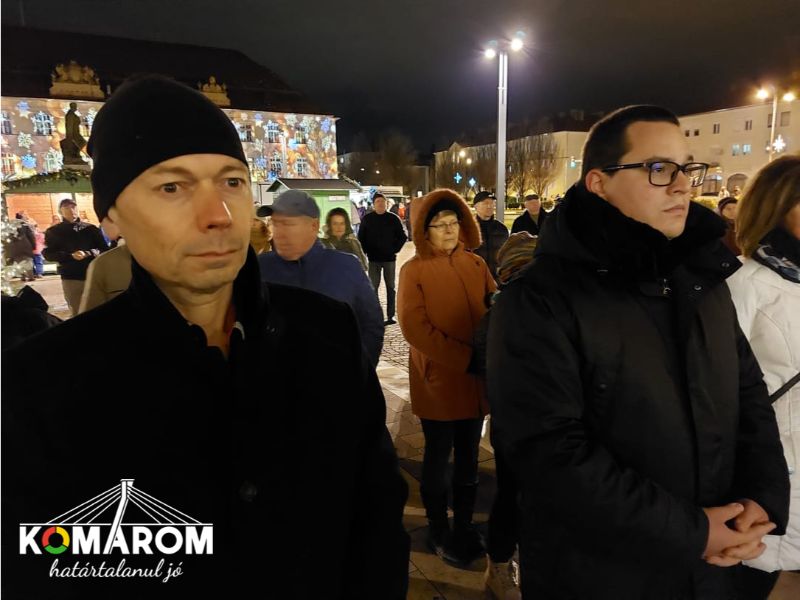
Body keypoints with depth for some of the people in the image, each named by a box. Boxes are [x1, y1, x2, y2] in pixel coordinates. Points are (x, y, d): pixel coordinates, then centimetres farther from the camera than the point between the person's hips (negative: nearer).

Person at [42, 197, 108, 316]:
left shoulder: (90, 228, 7)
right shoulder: (53, 231, 6)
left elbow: (104, 249, 2)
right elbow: (48, 254, -2)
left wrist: (88, 253, -18)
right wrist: (71, 256, -16)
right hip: (71, 278, -1)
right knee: (78, 313, 2)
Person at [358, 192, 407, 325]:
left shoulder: (393, 218, 1)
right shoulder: (366, 219, 2)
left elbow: (402, 236, 6)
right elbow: (361, 238, 7)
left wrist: (395, 249, -2)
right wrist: (367, 251, -2)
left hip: (389, 259, 0)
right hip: (373, 259, 0)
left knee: (390, 287, 6)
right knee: (373, 288, 1)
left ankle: (390, 315, 12)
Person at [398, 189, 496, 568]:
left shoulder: (476, 265, 5)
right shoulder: (414, 270, -7)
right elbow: (415, 327, -16)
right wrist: (466, 358, -20)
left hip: (475, 379, 4)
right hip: (437, 381, -4)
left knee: (468, 458, 17)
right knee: (439, 458, 11)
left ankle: (464, 526, 35)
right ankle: (438, 531, 30)